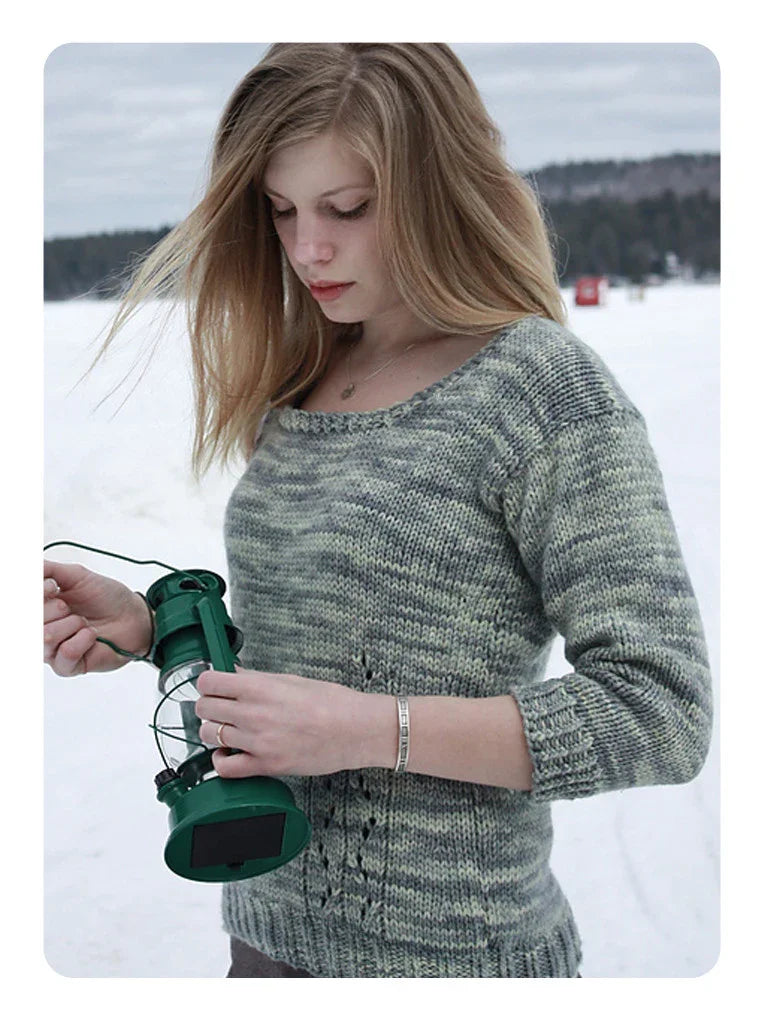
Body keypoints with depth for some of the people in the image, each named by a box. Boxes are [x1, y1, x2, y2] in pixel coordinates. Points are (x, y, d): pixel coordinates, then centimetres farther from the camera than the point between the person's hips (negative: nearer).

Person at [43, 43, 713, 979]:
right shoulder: (298, 385, 4)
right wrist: (149, 627, -4)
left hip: (445, 955, -6)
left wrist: (372, 728, -25)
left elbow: (662, 711, -19)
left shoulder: (543, 385, -16)